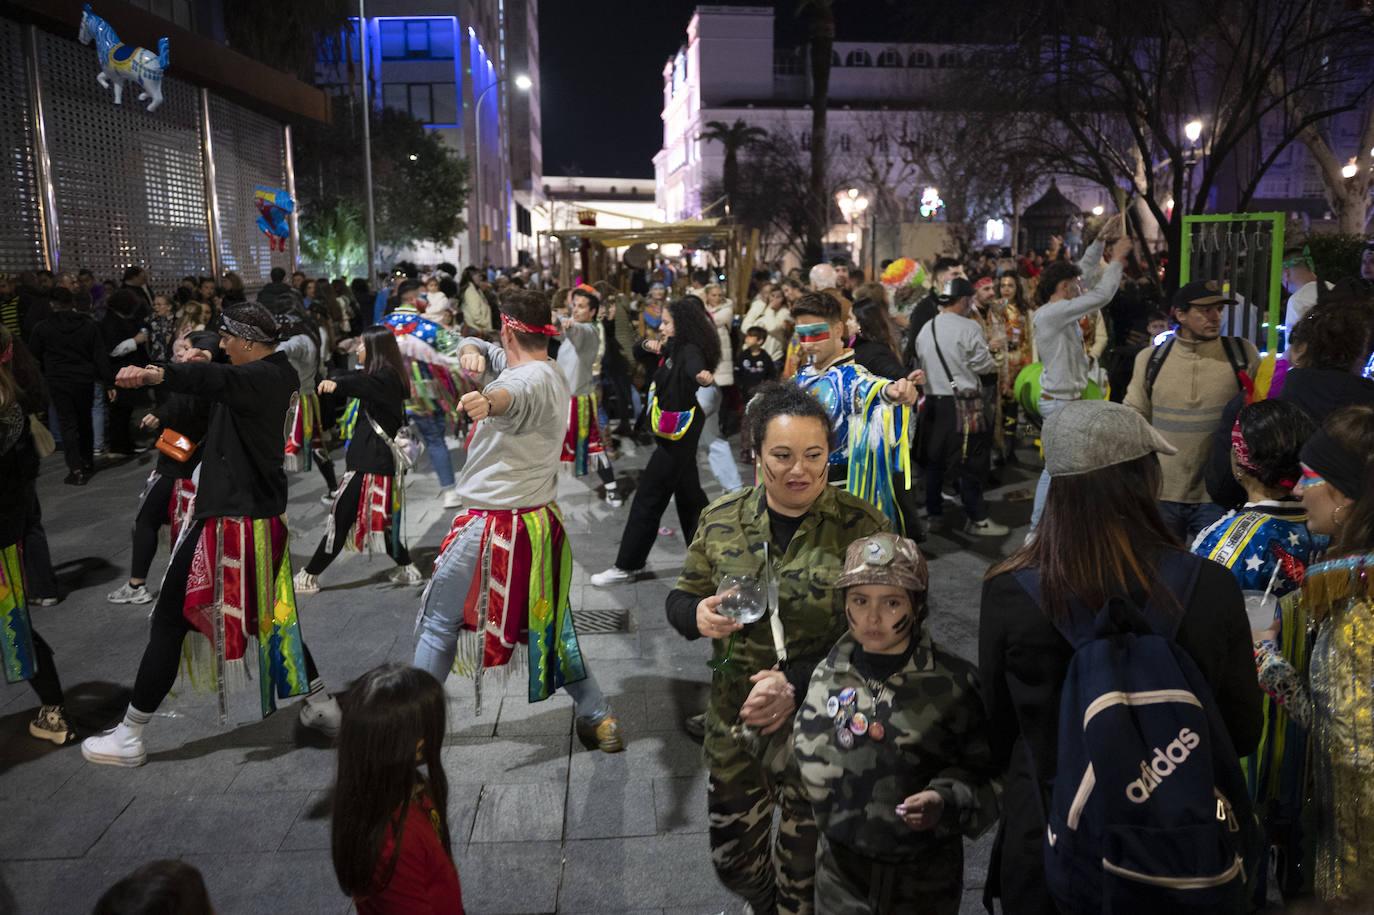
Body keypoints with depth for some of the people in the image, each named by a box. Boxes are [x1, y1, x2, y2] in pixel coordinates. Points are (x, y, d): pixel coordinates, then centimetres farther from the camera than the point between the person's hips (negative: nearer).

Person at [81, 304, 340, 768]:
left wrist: (155, 374, -56)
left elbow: (218, 379, -39)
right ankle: (320, 705, 25)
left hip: (230, 517, -9)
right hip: (266, 513, 9)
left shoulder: (260, 376, -17)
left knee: (170, 621, 1)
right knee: (270, 612, 21)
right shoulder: (281, 374, 11)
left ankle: (129, 736, 11)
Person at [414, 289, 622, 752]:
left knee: (440, 623, 7)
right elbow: (476, 346, 18)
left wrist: (488, 402, -70)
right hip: (541, 521, 9)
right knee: (549, 625, 18)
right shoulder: (550, 371, 11)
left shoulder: (534, 378, -20)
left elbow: (515, 394, -47)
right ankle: (599, 719, 22)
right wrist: (471, 353, -6)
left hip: (493, 527, -9)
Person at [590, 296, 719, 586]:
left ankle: (627, 567, 4)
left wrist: (702, 376, -64)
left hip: (678, 435, -10)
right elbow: (656, 344, 26)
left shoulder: (690, 350, -20)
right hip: (678, 434, 10)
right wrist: (652, 344, 4)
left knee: (648, 499, -4)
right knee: (688, 493, 19)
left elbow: (694, 367, -42)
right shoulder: (676, 347, 8)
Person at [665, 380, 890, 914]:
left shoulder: (863, 528, -14)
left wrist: (797, 682, -23)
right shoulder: (721, 520, -4)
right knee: (732, 861, 20)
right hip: (734, 725, 3)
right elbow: (680, 599, 7)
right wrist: (698, 615, -17)